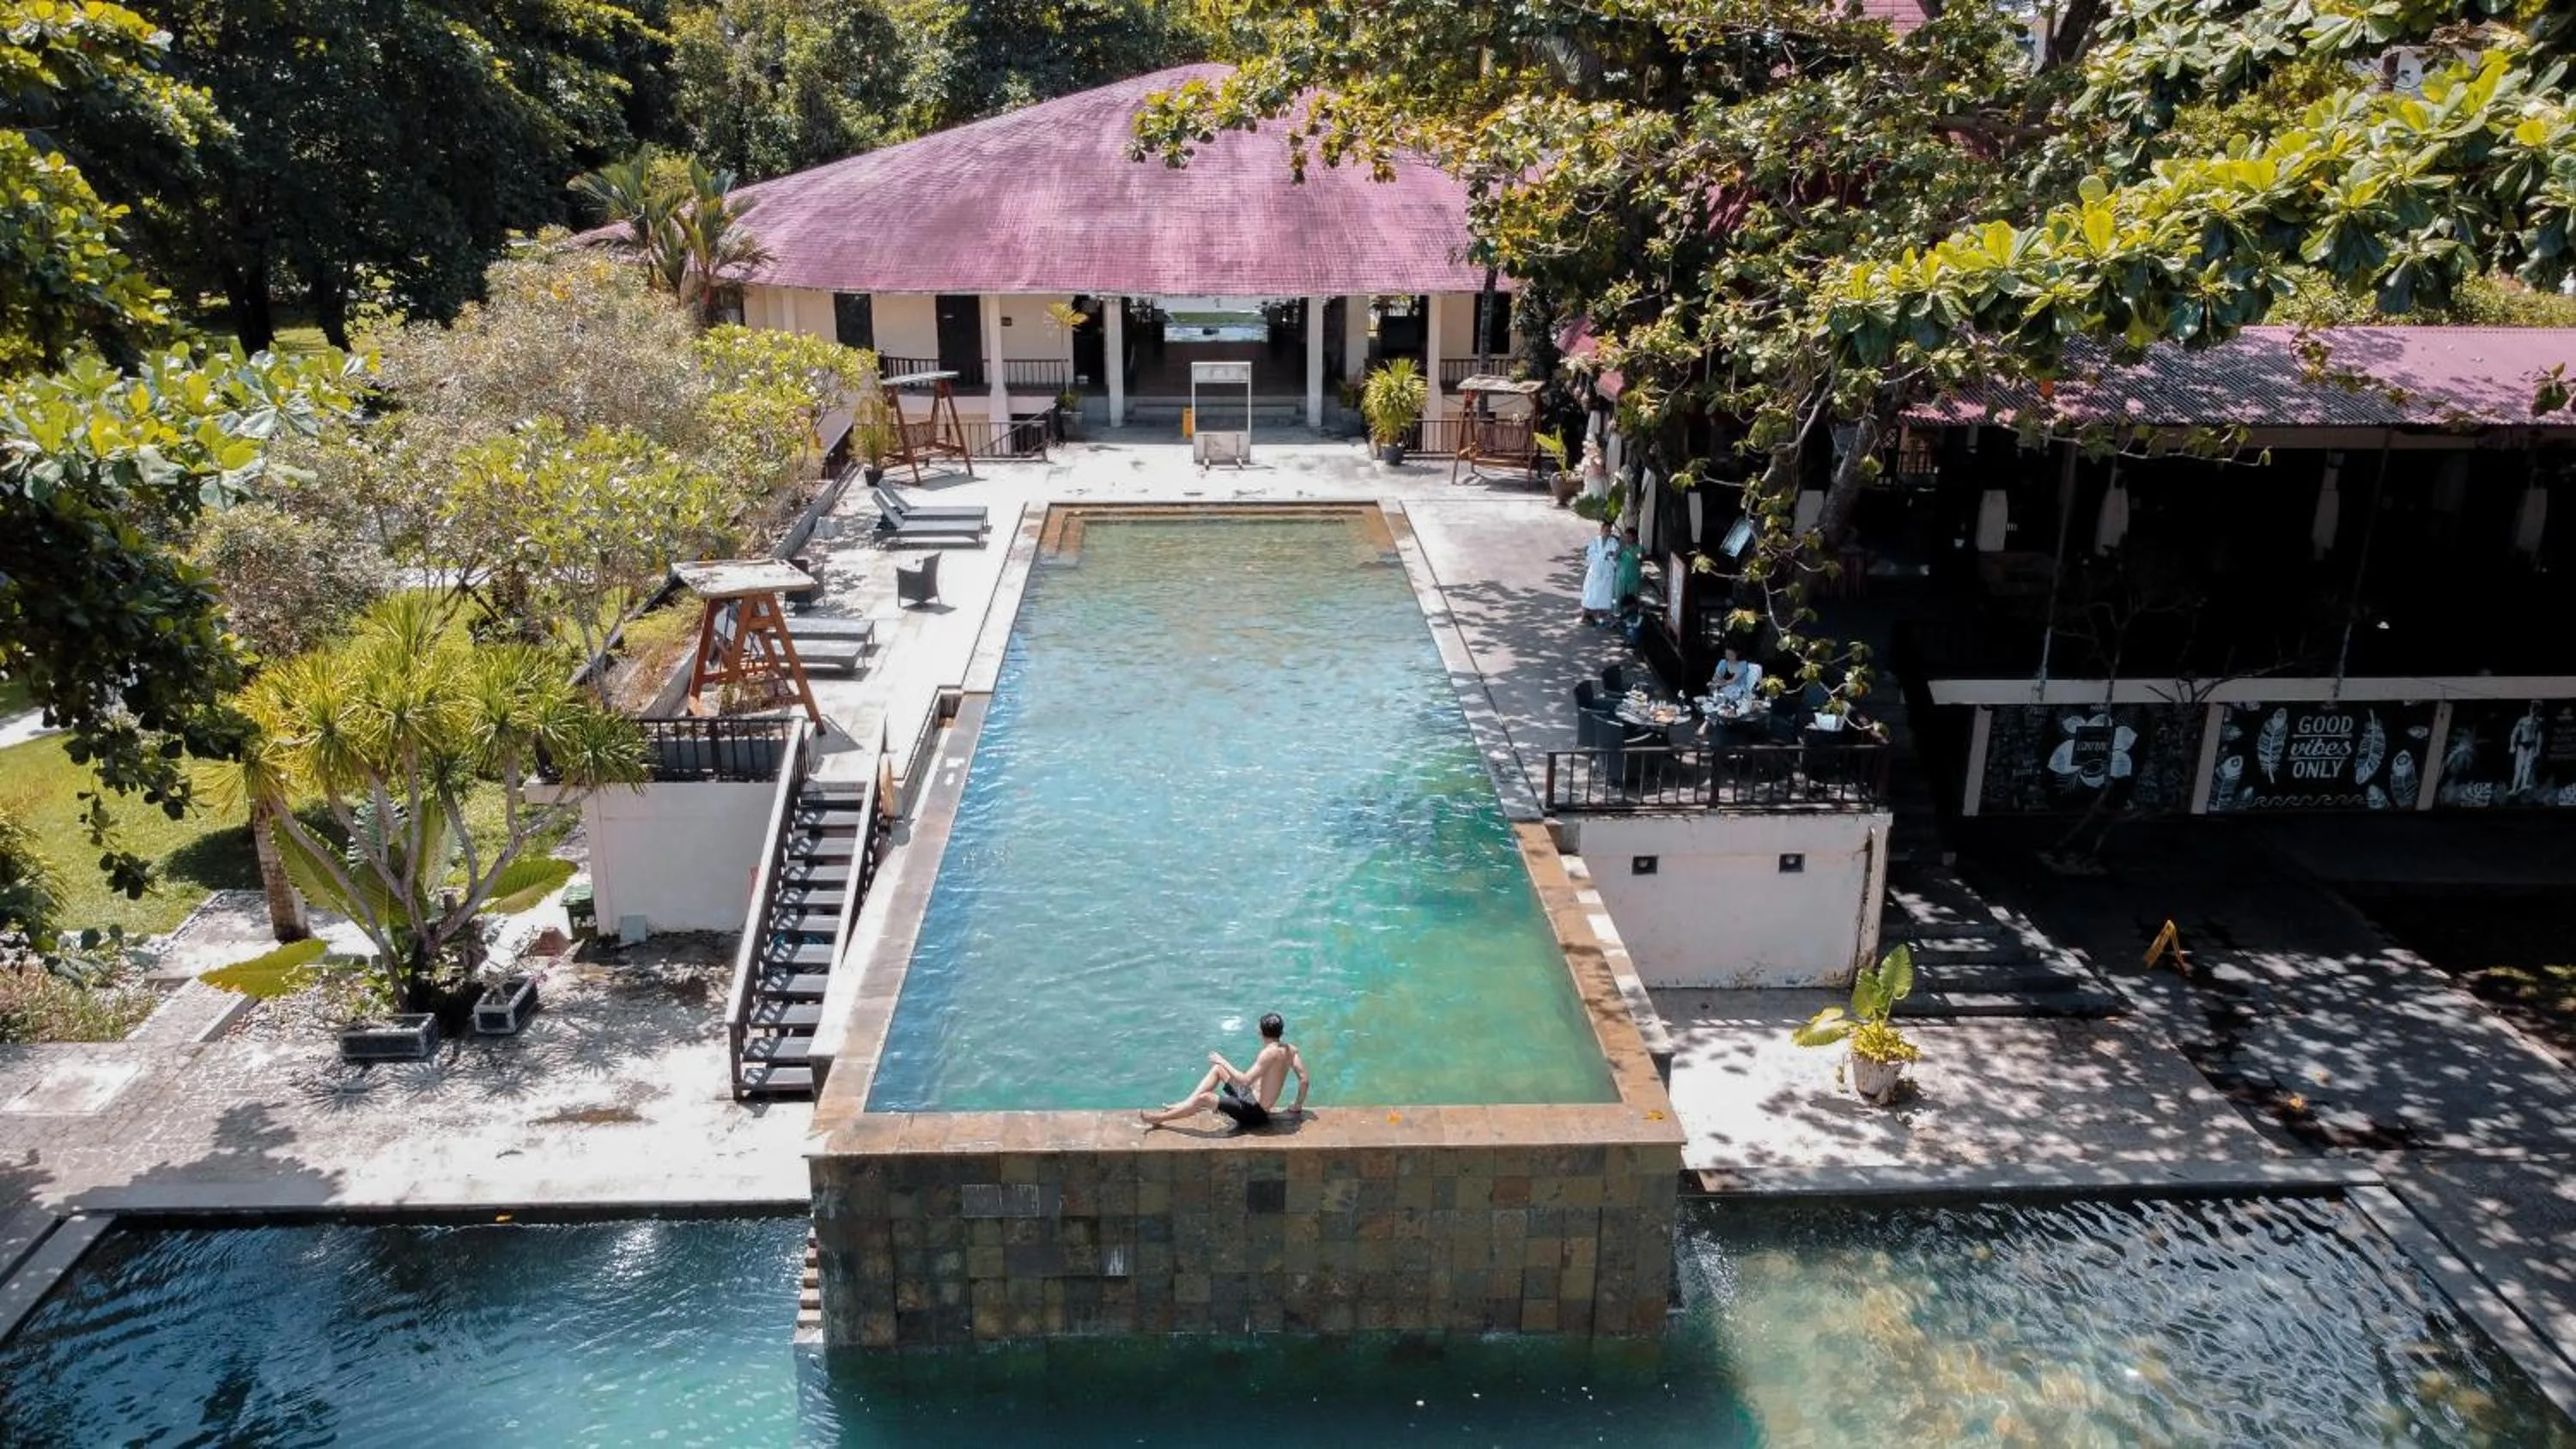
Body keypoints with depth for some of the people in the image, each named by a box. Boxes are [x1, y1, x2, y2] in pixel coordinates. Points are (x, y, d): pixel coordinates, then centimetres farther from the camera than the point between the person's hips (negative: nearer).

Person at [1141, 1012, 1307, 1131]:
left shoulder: (1270, 1053, -24)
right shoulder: (1290, 1050, 0)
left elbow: (1245, 1081, -26)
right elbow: (1304, 1079, 0)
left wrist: (1223, 1062, -16)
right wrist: (1298, 1105, 12)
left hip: (1254, 1110, -10)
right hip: (1252, 1097, 10)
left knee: (1205, 1098, -22)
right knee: (1217, 1068, 17)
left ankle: (1158, 1119, -10)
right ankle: (1186, 1104, 12)